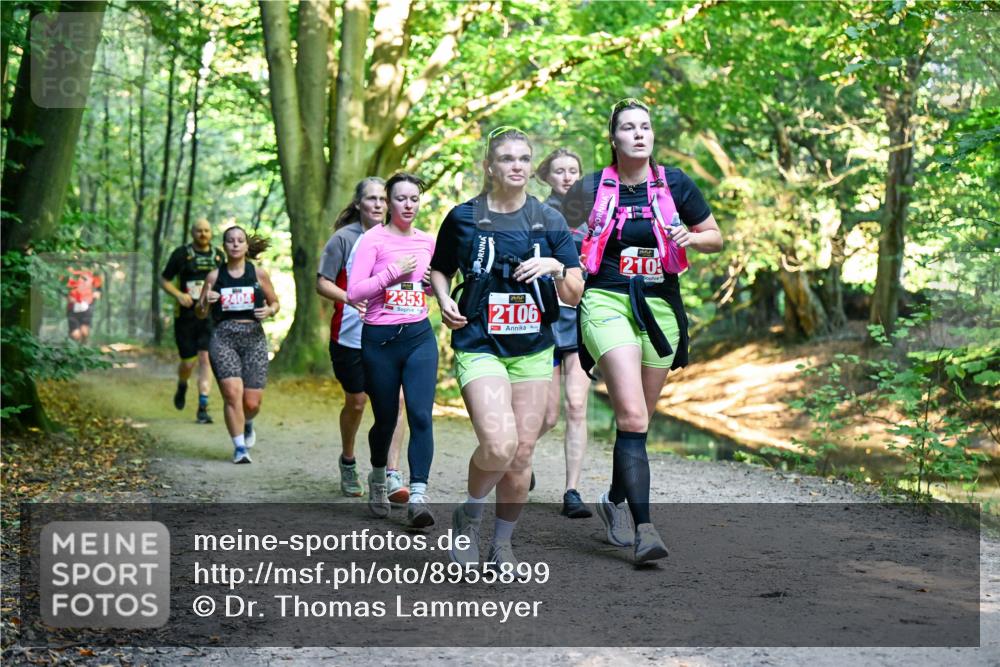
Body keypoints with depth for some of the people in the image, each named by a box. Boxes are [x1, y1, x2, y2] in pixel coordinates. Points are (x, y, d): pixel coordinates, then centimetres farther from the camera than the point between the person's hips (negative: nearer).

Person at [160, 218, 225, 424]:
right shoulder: (181, 254, -1)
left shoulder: (219, 255, 9)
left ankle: (203, 407, -9)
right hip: (185, 316, -1)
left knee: (206, 358, -10)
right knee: (188, 362, 2)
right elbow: (164, 279, 4)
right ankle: (182, 386, 37)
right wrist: (179, 295, -12)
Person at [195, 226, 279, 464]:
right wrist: (205, 302, -10)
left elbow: (275, 302, 16)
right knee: (232, 393, -17)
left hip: (254, 337, 1)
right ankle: (239, 447, -2)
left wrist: (269, 311, -6)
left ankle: (247, 424, 35)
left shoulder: (259, 274, 5)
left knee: (252, 402, -2)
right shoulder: (214, 276, 6)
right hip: (223, 337, 0)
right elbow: (200, 314, 11)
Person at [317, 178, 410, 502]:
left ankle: (392, 475, -10)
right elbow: (322, 283, -9)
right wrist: (352, 299, -25)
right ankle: (347, 461, 37)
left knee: (395, 398, -13)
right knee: (356, 403, 10)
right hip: (351, 337, -3)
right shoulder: (344, 238, -6)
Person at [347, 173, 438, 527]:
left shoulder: (427, 241, 9)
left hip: (420, 337, 3)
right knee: (385, 418, 9)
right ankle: (378, 478, 37)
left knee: (421, 415, -13)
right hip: (380, 339, -2)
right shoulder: (374, 239, -4)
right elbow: (353, 292, -12)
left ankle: (418, 496, -14)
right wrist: (393, 272, -17)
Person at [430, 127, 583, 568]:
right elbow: (439, 269, 16)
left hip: (534, 350, 3)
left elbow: (574, 295, 5)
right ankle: (468, 517, 6)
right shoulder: (463, 217, 1)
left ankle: (502, 544, 25)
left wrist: (555, 266, -14)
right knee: (499, 445, -22)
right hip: (480, 346, -3)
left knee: (522, 455, 4)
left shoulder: (549, 220, 5)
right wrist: (444, 300, -3)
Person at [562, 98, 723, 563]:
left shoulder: (676, 185, 4)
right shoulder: (593, 189, 1)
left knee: (637, 420, 12)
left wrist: (691, 237, -9)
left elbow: (716, 238, 12)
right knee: (632, 417, -19)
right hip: (607, 303, -3)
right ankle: (643, 527, -20)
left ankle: (615, 500, 37)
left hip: (661, 308, 3)